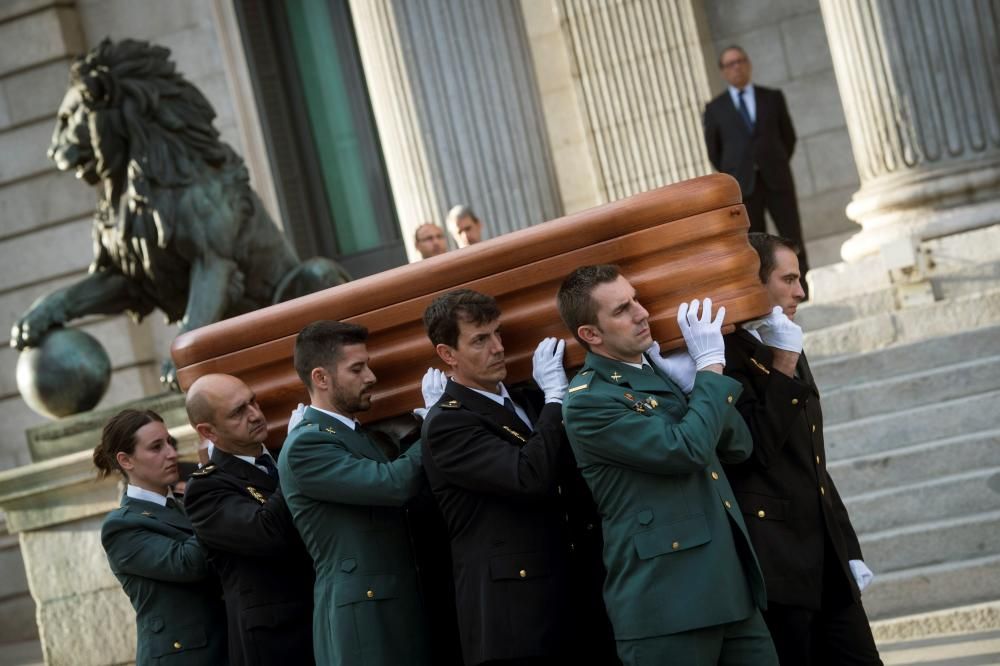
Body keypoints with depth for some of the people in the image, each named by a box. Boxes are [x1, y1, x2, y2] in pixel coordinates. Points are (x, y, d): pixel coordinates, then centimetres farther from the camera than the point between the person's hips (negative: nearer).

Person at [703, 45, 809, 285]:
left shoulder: (773, 98, 9)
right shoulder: (714, 109, 5)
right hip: (742, 185, -1)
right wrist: (734, 175, 8)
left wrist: (777, 166, 10)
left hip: (776, 181, 1)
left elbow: (788, 136, 15)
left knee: (793, 242, 1)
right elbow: (713, 150, 10)